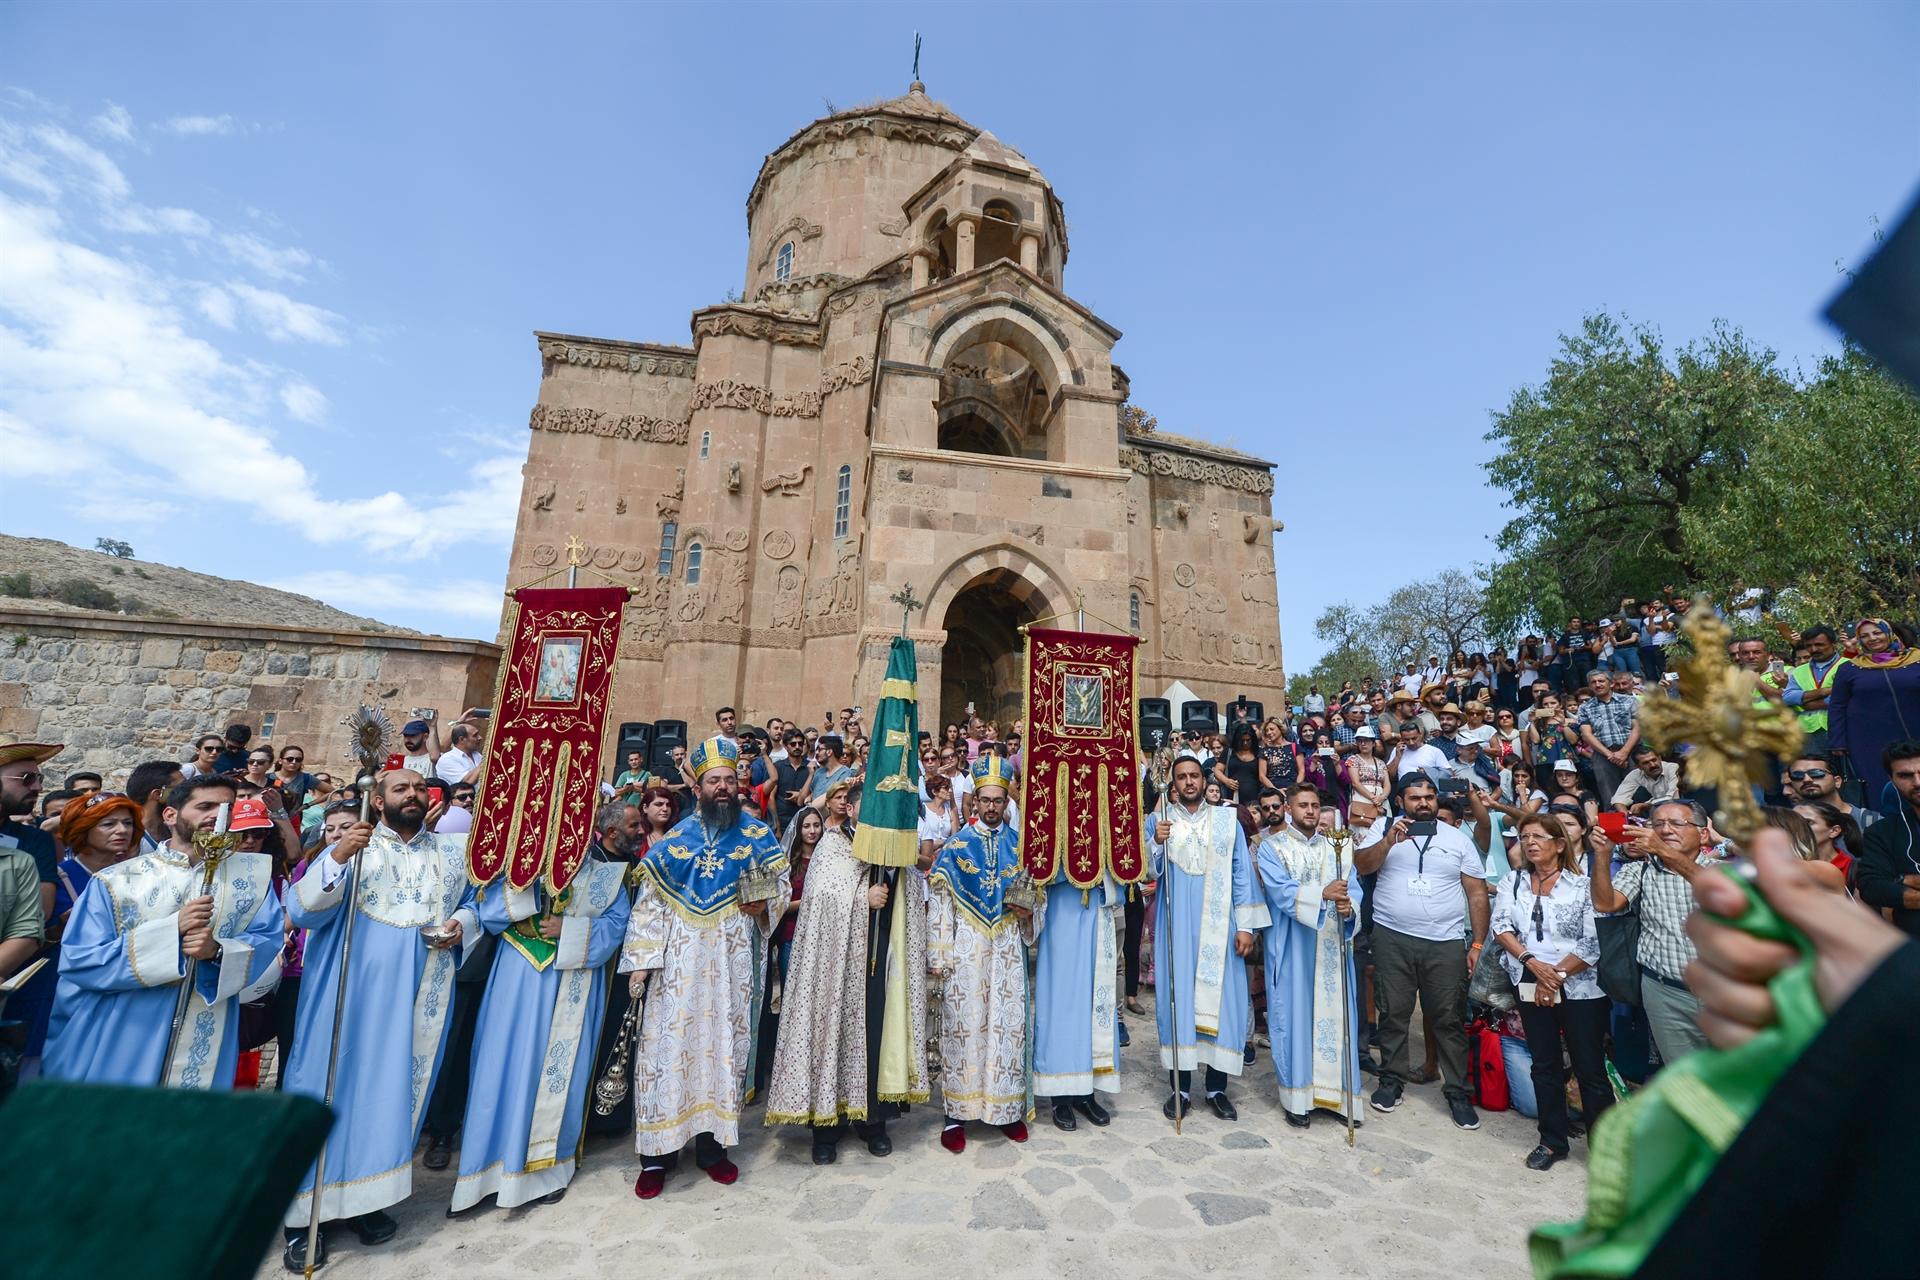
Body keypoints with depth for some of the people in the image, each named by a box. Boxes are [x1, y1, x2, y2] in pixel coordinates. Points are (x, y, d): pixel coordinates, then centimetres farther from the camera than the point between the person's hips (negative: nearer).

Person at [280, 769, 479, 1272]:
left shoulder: (452, 852, 9)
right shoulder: (349, 847, 1)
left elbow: (473, 904, 15)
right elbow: (301, 911, -10)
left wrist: (461, 925, -7)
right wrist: (335, 859, -25)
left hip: (420, 998, 3)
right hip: (351, 994, -2)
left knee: (396, 1093, 10)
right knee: (335, 1088, 1)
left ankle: (368, 1197, 27)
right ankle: (307, 1215, 17)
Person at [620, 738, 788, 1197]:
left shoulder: (758, 836, 3)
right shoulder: (674, 840, 3)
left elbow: (783, 883, 7)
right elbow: (649, 903, 2)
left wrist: (765, 905, -14)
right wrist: (640, 961, -4)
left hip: (732, 961, 1)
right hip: (679, 961, 0)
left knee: (725, 1042, 7)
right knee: (670, 1043, 2)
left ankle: (711, 1142, 24)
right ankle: (658, 1152, 18)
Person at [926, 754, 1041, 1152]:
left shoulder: (1020, 845, 5)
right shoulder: (955, 846, -1)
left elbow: (1039, 893, 12)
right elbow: (938, 902, -2)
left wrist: (1029, 911, -9)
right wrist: (938, 955, -6)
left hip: (1007, 952, 2)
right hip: (965, 952, -2)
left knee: (1008, 1024, 7)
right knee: (963, 1025, 3)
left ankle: (1008, 1107, 24)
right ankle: (955, 1113, 17)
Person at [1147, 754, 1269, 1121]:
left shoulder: (1228, 821, 5)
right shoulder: (1159, 820, 2)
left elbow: (1241, 875, 4)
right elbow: (1147, 873, -2)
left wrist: (1245, 926, -1)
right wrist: (1157, 843, -20)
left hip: (1218, 927, 1)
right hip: (1176, 926, -1)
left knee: (1220, 998, 4)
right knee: (1178, 997, 4)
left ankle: (1217, 1087, 20)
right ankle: (1181, 1088, 16)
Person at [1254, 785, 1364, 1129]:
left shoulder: (1336, 848, 10)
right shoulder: (1271, 848, -3)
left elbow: (1353, 889, 1)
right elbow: (1281, 892, -16)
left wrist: (1348, 907, -21)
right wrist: (1323, 893, -27)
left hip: (1331, 947, 4)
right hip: (1292, 948, -3)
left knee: (1334, 1015, 7)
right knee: (1295, 1016, 3)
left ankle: (1335, 1092, 20)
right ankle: (1297, 1096, 14)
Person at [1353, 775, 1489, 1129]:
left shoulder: (1458, 838, 7)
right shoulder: (1384, 827, 2)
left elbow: (1477, 893, 8)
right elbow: (1361, 866, -8)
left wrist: (1478, 944, 3)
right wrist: (1389, 841, -22)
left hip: (1446, 943, 1)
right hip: (1393, 940, -1)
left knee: (1450, 1018, 7)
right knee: (1393, 1013, 9)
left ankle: (1457, 1090, 23)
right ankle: (1392, 1080, 24)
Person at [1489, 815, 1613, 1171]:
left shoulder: (1582, 885, -6)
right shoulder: (1513, 883, 6)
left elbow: (1594, 944, -11)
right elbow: (1500, 927, -3)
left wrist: (1556, 976, -12)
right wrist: (1532, 962, -15)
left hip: (1580, 988, -3)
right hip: (1531, 987, 4)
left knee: (1590, 1071, 3)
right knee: (1545, 1066, 13)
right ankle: (1552, 1142, 26)